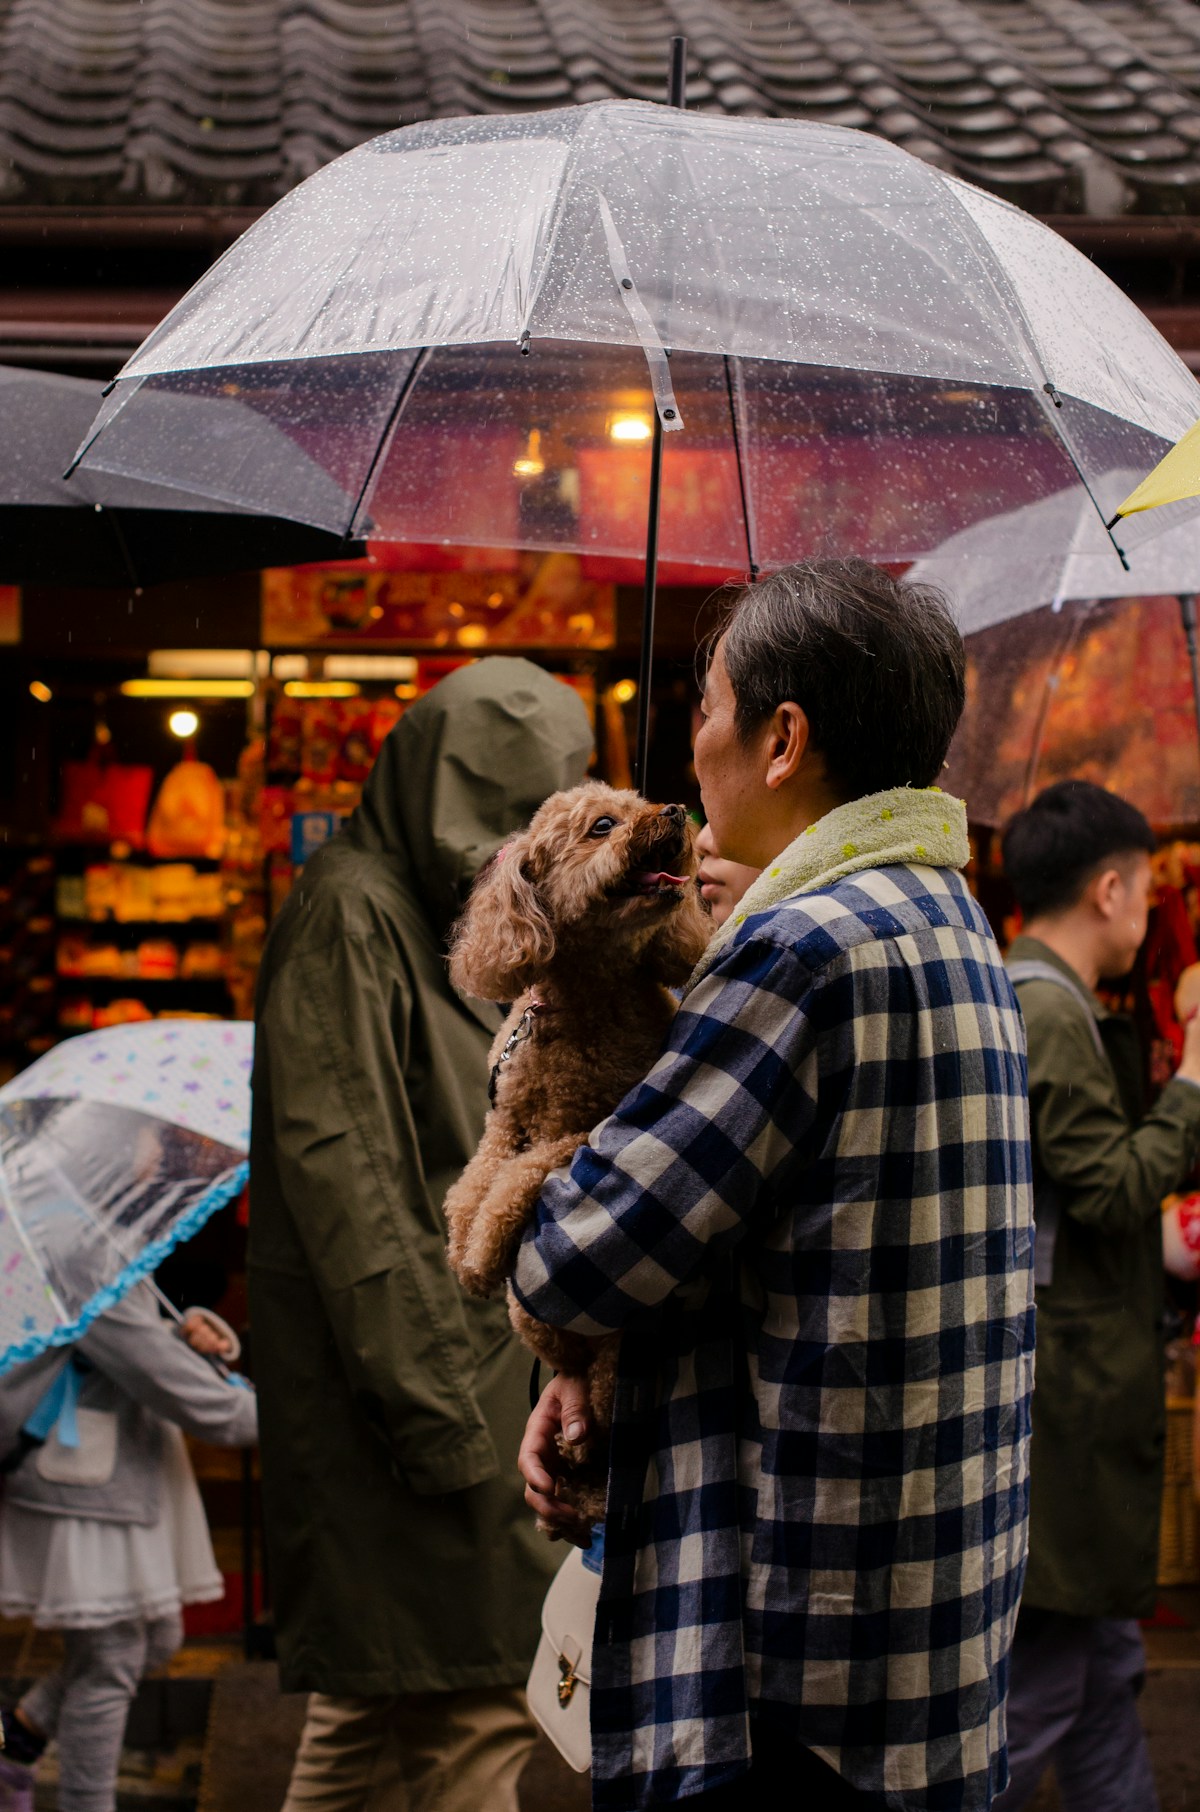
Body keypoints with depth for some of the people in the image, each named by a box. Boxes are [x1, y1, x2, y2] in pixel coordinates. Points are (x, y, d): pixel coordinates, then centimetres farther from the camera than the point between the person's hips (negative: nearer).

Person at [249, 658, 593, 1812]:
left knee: (373, 1706, 14)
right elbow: (342, 1175, -19)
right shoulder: (350, 911, -11)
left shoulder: (442, 922, 20)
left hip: (458, 1364, 10)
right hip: (415, 1377, -10)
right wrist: (430, 1403, -21)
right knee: (471, 1714, -7)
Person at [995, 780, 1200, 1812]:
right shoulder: (1051, 1013, -15)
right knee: (1036, 1683, -4)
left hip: (1075, 1386, 11)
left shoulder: (1012, 1000, 16)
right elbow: (1111, 1186, -18)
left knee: (1104, 1668, 16)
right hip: (1059, 1389, -11)